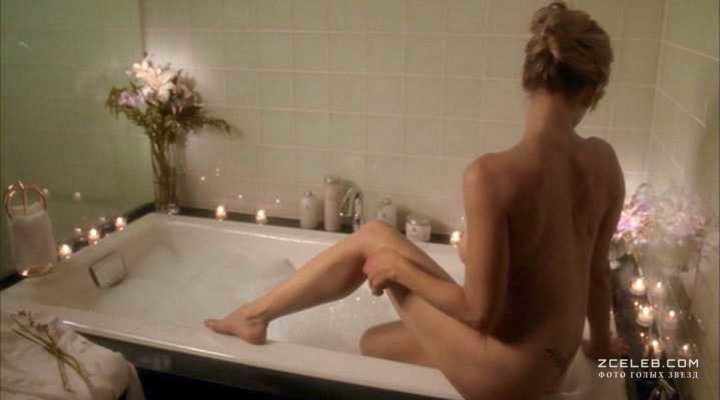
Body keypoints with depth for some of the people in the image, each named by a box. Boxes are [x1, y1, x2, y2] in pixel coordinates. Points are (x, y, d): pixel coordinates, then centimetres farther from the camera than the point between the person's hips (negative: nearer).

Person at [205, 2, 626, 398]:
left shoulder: (491, 175, -28)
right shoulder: (603, 161, -5)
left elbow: (481, 310, -24)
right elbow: (597, 267, 6)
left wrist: (401, 268, -9)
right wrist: (601, 343, 23)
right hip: (551, 362, 7)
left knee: (373, 240, 6)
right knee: (374, 341, 24)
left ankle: (256, 315, 22)